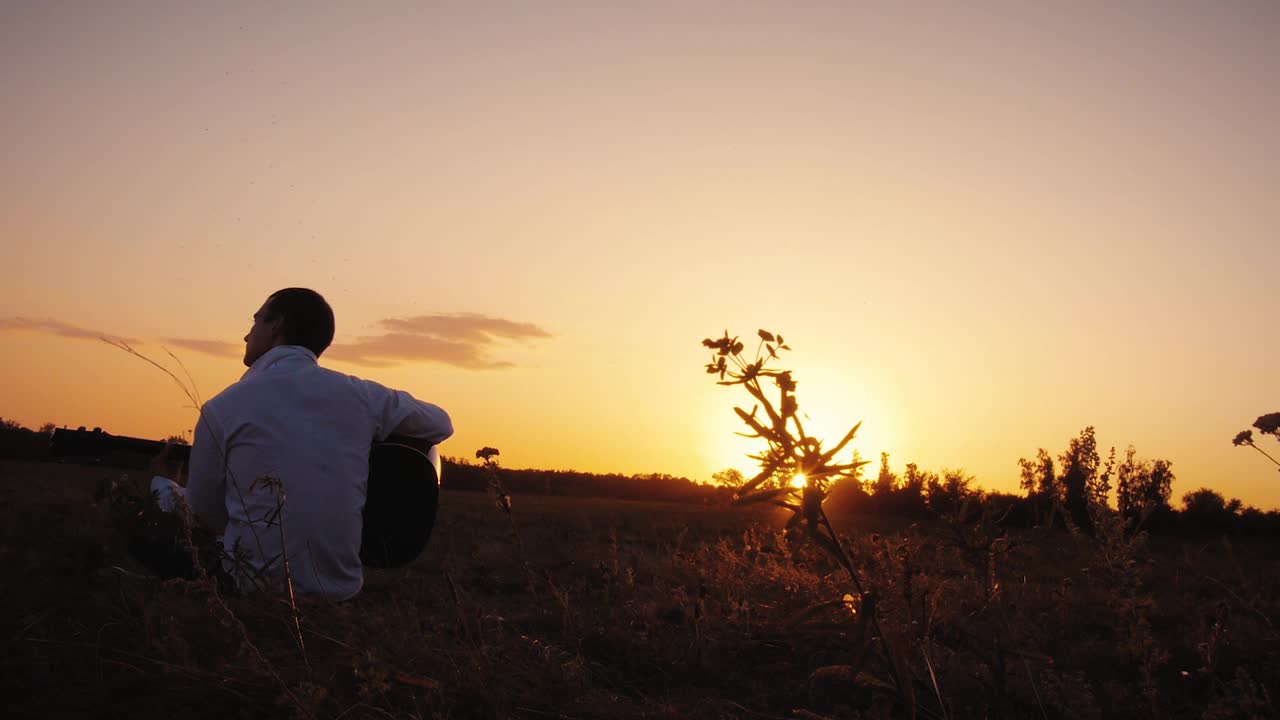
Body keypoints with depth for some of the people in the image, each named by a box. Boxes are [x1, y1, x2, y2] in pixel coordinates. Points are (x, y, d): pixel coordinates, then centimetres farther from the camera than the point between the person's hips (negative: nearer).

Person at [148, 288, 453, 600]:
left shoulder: (223, 408, -7)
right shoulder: (360, 395, -2)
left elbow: (202, 515, 4)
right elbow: (441, 424, 15)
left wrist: (162, 481, 26)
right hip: (341, 591, 4)